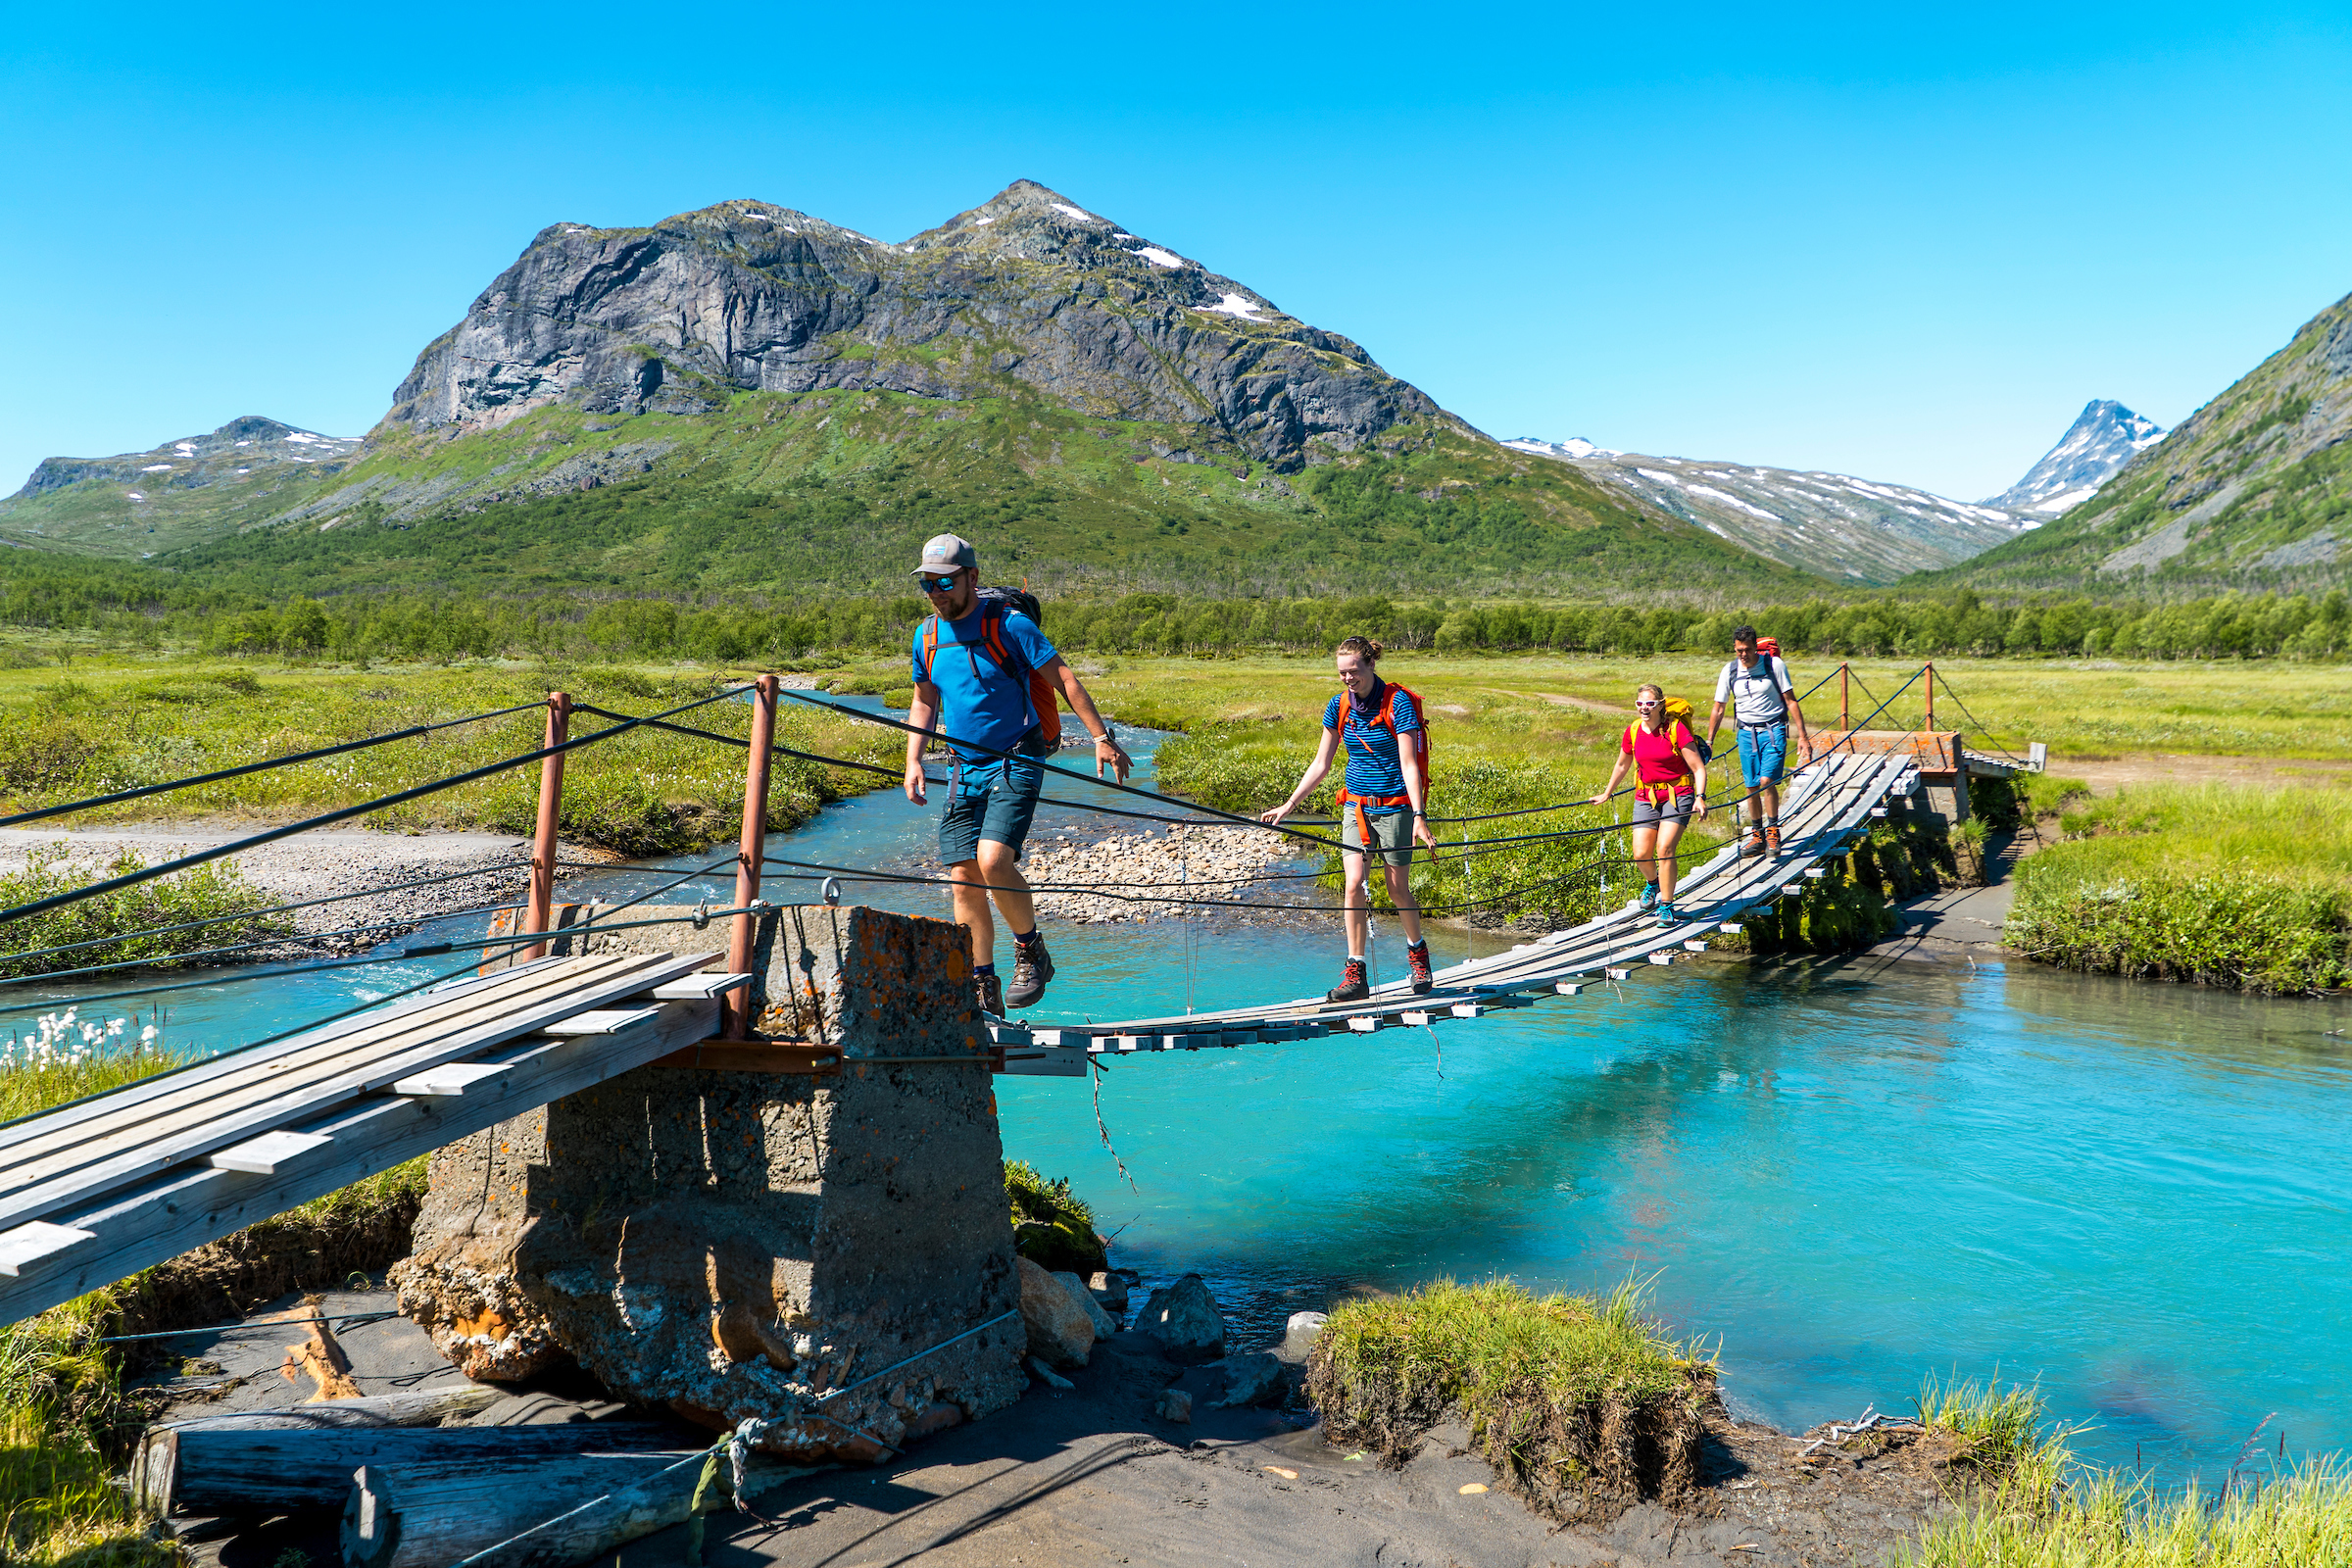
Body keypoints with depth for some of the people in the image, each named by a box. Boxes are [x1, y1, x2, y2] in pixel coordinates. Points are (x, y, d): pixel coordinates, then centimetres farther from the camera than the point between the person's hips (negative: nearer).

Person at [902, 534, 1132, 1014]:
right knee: (963, 878, 1)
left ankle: (1032, 952, 2)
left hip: (1016, 762, -6)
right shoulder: (927, 636, 8)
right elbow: (924, 703, 20)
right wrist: (913, 762, 8)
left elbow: (1064, 679, -7)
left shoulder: (1010, 625, -10)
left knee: (992, 860, -23)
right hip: (966, 768, 6)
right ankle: (985, 992, 12)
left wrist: (1102, 736, -12)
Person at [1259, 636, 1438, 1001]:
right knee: (1354, 884, -7)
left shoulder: (1398, 702, -14)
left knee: (1398, 889, 5)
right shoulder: (1339, 705, 1)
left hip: (1394, 804, -4)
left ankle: (1417, 949, 34)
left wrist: (1419, 817, -25)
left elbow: (1409, 765, -17)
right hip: (1356, 804, 4)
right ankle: (1355, 975, -2)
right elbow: (1320, 764, 8)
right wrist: (1288, 805, 5)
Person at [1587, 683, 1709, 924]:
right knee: (1640, 854, -5)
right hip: (1645, 797, 4)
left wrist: (1700, 798, -24)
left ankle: (1666, 906, -3)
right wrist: (1607, 793, 30)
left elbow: (1698, 768, -10)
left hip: (1677, 795, -4)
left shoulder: (1676, 729, -11)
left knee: (1664, 848, -19)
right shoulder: (1633, 731, 1)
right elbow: (1622, 764, 20)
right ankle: (1652, 883, 32)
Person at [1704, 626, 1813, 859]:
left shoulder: (1774, 664, -7)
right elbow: (1718, 709, 8)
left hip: (1773, 730, -3)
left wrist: (1802, 735, -5)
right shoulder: (1729, 671, 1)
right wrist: (1708, 741, 4)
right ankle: (1757, 835, 17)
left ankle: (1773, 831, -1)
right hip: (1746, 733, 3)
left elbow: (1791, 701, -2)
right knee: (1752, 787, 4)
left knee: (1767, 781, -17)